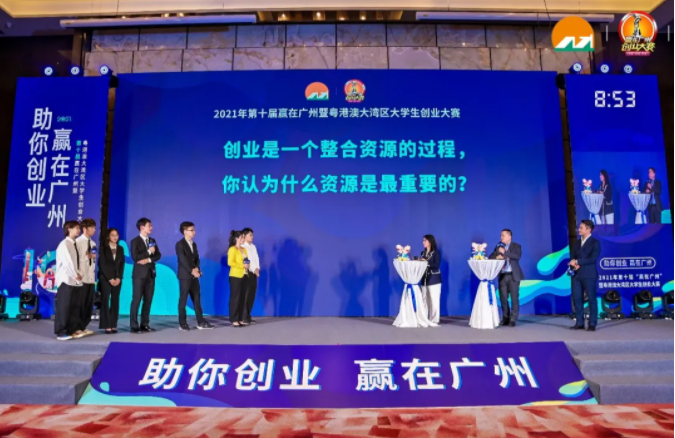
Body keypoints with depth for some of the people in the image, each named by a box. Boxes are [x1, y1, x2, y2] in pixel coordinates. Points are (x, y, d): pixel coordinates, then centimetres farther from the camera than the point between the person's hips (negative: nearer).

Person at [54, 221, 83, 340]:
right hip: (66, 280, -8)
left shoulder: (74, 244, 14)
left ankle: (72, 330, 15)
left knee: (73, 306, 9)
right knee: (63, 307, -4)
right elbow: (67, 262, -16)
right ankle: (61, 332, 1)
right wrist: (76, 275, -11)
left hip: (74, 280, 8)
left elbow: (76, 261, 11)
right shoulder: (64, 244, -10)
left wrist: (77, 275, -1)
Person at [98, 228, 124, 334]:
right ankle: (106, 326, -3)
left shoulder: (120, 249, 12)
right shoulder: (103, 248, 0)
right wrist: (110, 278, -12)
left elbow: (122, 264, 7)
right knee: (105, 301, -5)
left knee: (115, 301, 2)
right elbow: (102, 264, -7)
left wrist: (118, 278, -5)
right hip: (105, 278, -4)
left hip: (117, 278, 4)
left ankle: (113, 325, 4)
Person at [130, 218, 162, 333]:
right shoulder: (135, 241, -3)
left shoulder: (152, 240, 15)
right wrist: (148, 252, -13)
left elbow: (158, 255, 7)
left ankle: (145, 325, 12)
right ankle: (134, 326, -1)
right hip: (140, 274, -6)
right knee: (136, 300, -4)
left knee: (148, 300, 6)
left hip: (150, 274, 6)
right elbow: (135, 257, -16)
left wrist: (148, 260, -8)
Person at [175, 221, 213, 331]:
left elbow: (197, 258, 13)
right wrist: (192, 271, -16)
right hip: (185, 275, -7)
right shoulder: (180, 244, -7)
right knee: (183, 299, -2)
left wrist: (197, 269, -6)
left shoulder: (194, 244, 16)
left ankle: (201, 322, 10)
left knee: (197, 299, 7)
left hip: (194, 275, 7)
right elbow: (183, 260, -15)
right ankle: (182, 324, 5)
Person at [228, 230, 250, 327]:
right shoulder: (232, 249, -8)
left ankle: (240, 319, 12)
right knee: (235, 298, -4)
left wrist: (247, 266, 1)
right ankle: (234, 320, 1)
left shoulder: (244, 249, 16)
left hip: (243, 275, 7)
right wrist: (242, 265, -17)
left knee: (242, 298, 7)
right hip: (235, 276, -7)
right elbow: (230, 263, -17)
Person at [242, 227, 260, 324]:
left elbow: (256, 258, 13)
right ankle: (245, 317, 0)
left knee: (252, 296, 7)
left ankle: (248, 316, 14)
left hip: (254, 273, 7)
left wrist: (257, 269, -4)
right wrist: (254, 270, -15)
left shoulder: (253, 246, 17)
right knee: (245, 296, -6)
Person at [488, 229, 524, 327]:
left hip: (513, 275, -4)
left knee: (514, 298, -3)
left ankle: (513, 319, 2)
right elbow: (491, 257, 7)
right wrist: (497, 257, -14)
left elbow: (517, 256, -18)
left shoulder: (516, 246, 0)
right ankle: (505, 318, 15)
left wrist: (504, 252, -23)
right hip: (502, 276, 4)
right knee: (503, 298, 5)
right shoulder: (499, 246, 12)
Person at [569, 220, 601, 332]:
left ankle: (592, 324, 5)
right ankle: (579, 323, 11)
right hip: (577, 275, 6)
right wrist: (574, 264, -11)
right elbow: (572, 258, 11)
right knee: (577, 299, 4)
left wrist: (578, 262, -14)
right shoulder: (577, 243, 16)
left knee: (591, 299, -1)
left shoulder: (595, 242, -1)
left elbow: (593, 258, -13)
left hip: (589, 275, -5)